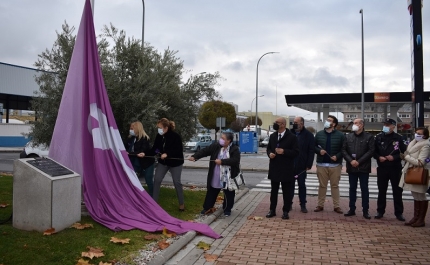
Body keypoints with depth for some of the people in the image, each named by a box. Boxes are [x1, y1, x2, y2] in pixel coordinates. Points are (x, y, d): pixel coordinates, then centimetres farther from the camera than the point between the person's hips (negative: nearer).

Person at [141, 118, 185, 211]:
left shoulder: (175, 136, -21)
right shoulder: (159, 136, -5)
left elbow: (179, 150, -22)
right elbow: (154, 149, -2)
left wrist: (167, 154, -32)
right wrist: (145, 154, -17)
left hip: (175, 162, -5)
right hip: (163, 162, 5)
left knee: (177, 182, 2)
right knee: (157, 180, 1)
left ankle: (181, 203, 18)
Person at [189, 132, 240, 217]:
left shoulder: (235, 149, -12)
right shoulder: (215, 146, -2)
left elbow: (235, 160, -23)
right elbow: (204, 151, -5)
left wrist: (222, 161, -25)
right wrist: (194, 156, -16)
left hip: (228, 177, -3)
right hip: (215, 177, 3)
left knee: (228, 194, 10)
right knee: (212, 192, 15)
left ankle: (227, 209, 29)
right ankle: (207, 207, 30)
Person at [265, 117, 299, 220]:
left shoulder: (292, 137, -8)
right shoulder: (272, 136, 10)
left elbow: (295, 152, -10)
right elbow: (268, 148, 17)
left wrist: (284, 151, -23)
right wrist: (270, 153, -5)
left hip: (286, 169, -5)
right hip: (274, 168, 5)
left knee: (286, 191, 5)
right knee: (274, 190, 12)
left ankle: (285, 211, 16)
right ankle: (272, 210, 22)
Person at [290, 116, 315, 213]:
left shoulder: (308, 135, -3)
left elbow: (311, 151, -5)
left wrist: (309, 164, -11)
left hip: (301, 165, -2)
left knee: (302, 185, 8)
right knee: (290, 185, 9)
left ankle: (303, 205, 16)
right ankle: (289, 203, 19)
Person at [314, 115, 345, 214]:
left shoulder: (340, 135, 0)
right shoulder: (319, 134, 6)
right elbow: (314, 146, 9)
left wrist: (337, 156, -15)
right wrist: (319, 151, -10)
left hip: (335, 165, -1)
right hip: (321, 164, 2)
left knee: (335, 186, 5)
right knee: (322, 185, 7)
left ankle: (336, 206, 13)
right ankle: (320, 205, 14)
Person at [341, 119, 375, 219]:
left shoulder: (369, 137, 0)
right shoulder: (348, 136, 10)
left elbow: (371, 151, -8)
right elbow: (343, 150, 4)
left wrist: (359, 161, -14)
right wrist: (351, 161, -10)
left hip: (363, 167, -3)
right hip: (351, 167, 3)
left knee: (364, 188, 3)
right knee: (352, 188, 9)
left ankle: (365, 211, 10)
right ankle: (352, 209, 16)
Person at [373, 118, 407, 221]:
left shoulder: (398, 138, -2)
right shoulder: (378, 137, 3)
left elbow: (404, 152, 1)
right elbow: (373, 151, 8)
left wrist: (394, 157, -14)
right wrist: (379, 157, -10)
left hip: (395, 168, -1)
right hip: (382, 168, 1)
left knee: (397, 191, 6)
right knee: (381, 190, 9)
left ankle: (399, 212, 17)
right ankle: (380, 211, 19)